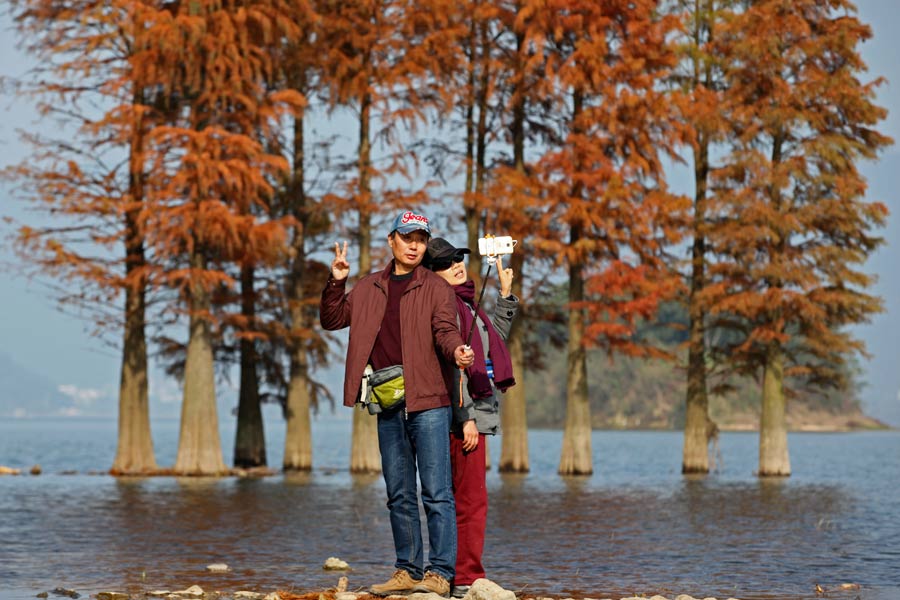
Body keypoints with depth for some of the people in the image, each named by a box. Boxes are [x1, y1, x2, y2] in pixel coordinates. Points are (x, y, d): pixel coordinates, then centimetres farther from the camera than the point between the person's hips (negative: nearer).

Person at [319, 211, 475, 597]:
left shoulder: (435, 288, 3)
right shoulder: (369, 288, 16)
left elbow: (445, 330, -10)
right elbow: (332, 320, 15)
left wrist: (456, 352, -32)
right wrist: (336, 283, 0)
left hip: (428, 402, -5)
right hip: (388, 407, 5)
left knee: (436, 492, -7)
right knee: (399, 496, 10)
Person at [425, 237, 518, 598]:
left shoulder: (464, 303, 19)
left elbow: (494, 338, 35)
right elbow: (450, 367, -17)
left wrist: (506, 296, 29)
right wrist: (466, 417, -21)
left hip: (476, 412, 10)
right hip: (464, 414, -10)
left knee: (464, 498, 11)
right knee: (472, 499, -10)